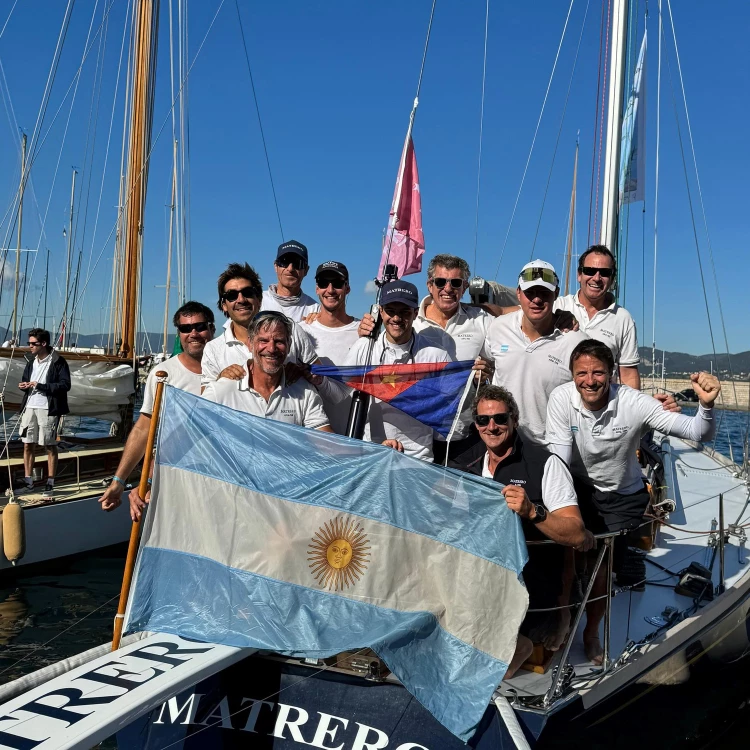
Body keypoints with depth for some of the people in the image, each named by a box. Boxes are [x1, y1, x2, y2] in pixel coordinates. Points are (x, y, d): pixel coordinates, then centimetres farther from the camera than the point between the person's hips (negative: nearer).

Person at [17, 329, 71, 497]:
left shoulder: (58, 362, -9)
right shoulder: (31, 361, 13)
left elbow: (65, 385, -15)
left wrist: (40, 386, -20)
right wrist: (24, 386, 0)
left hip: (48, 409, -6)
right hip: (30, 407, 7)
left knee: (50, 446, 1)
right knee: (27, 444, 8)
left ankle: (50, 484, 9)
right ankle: (28, 482, 18)